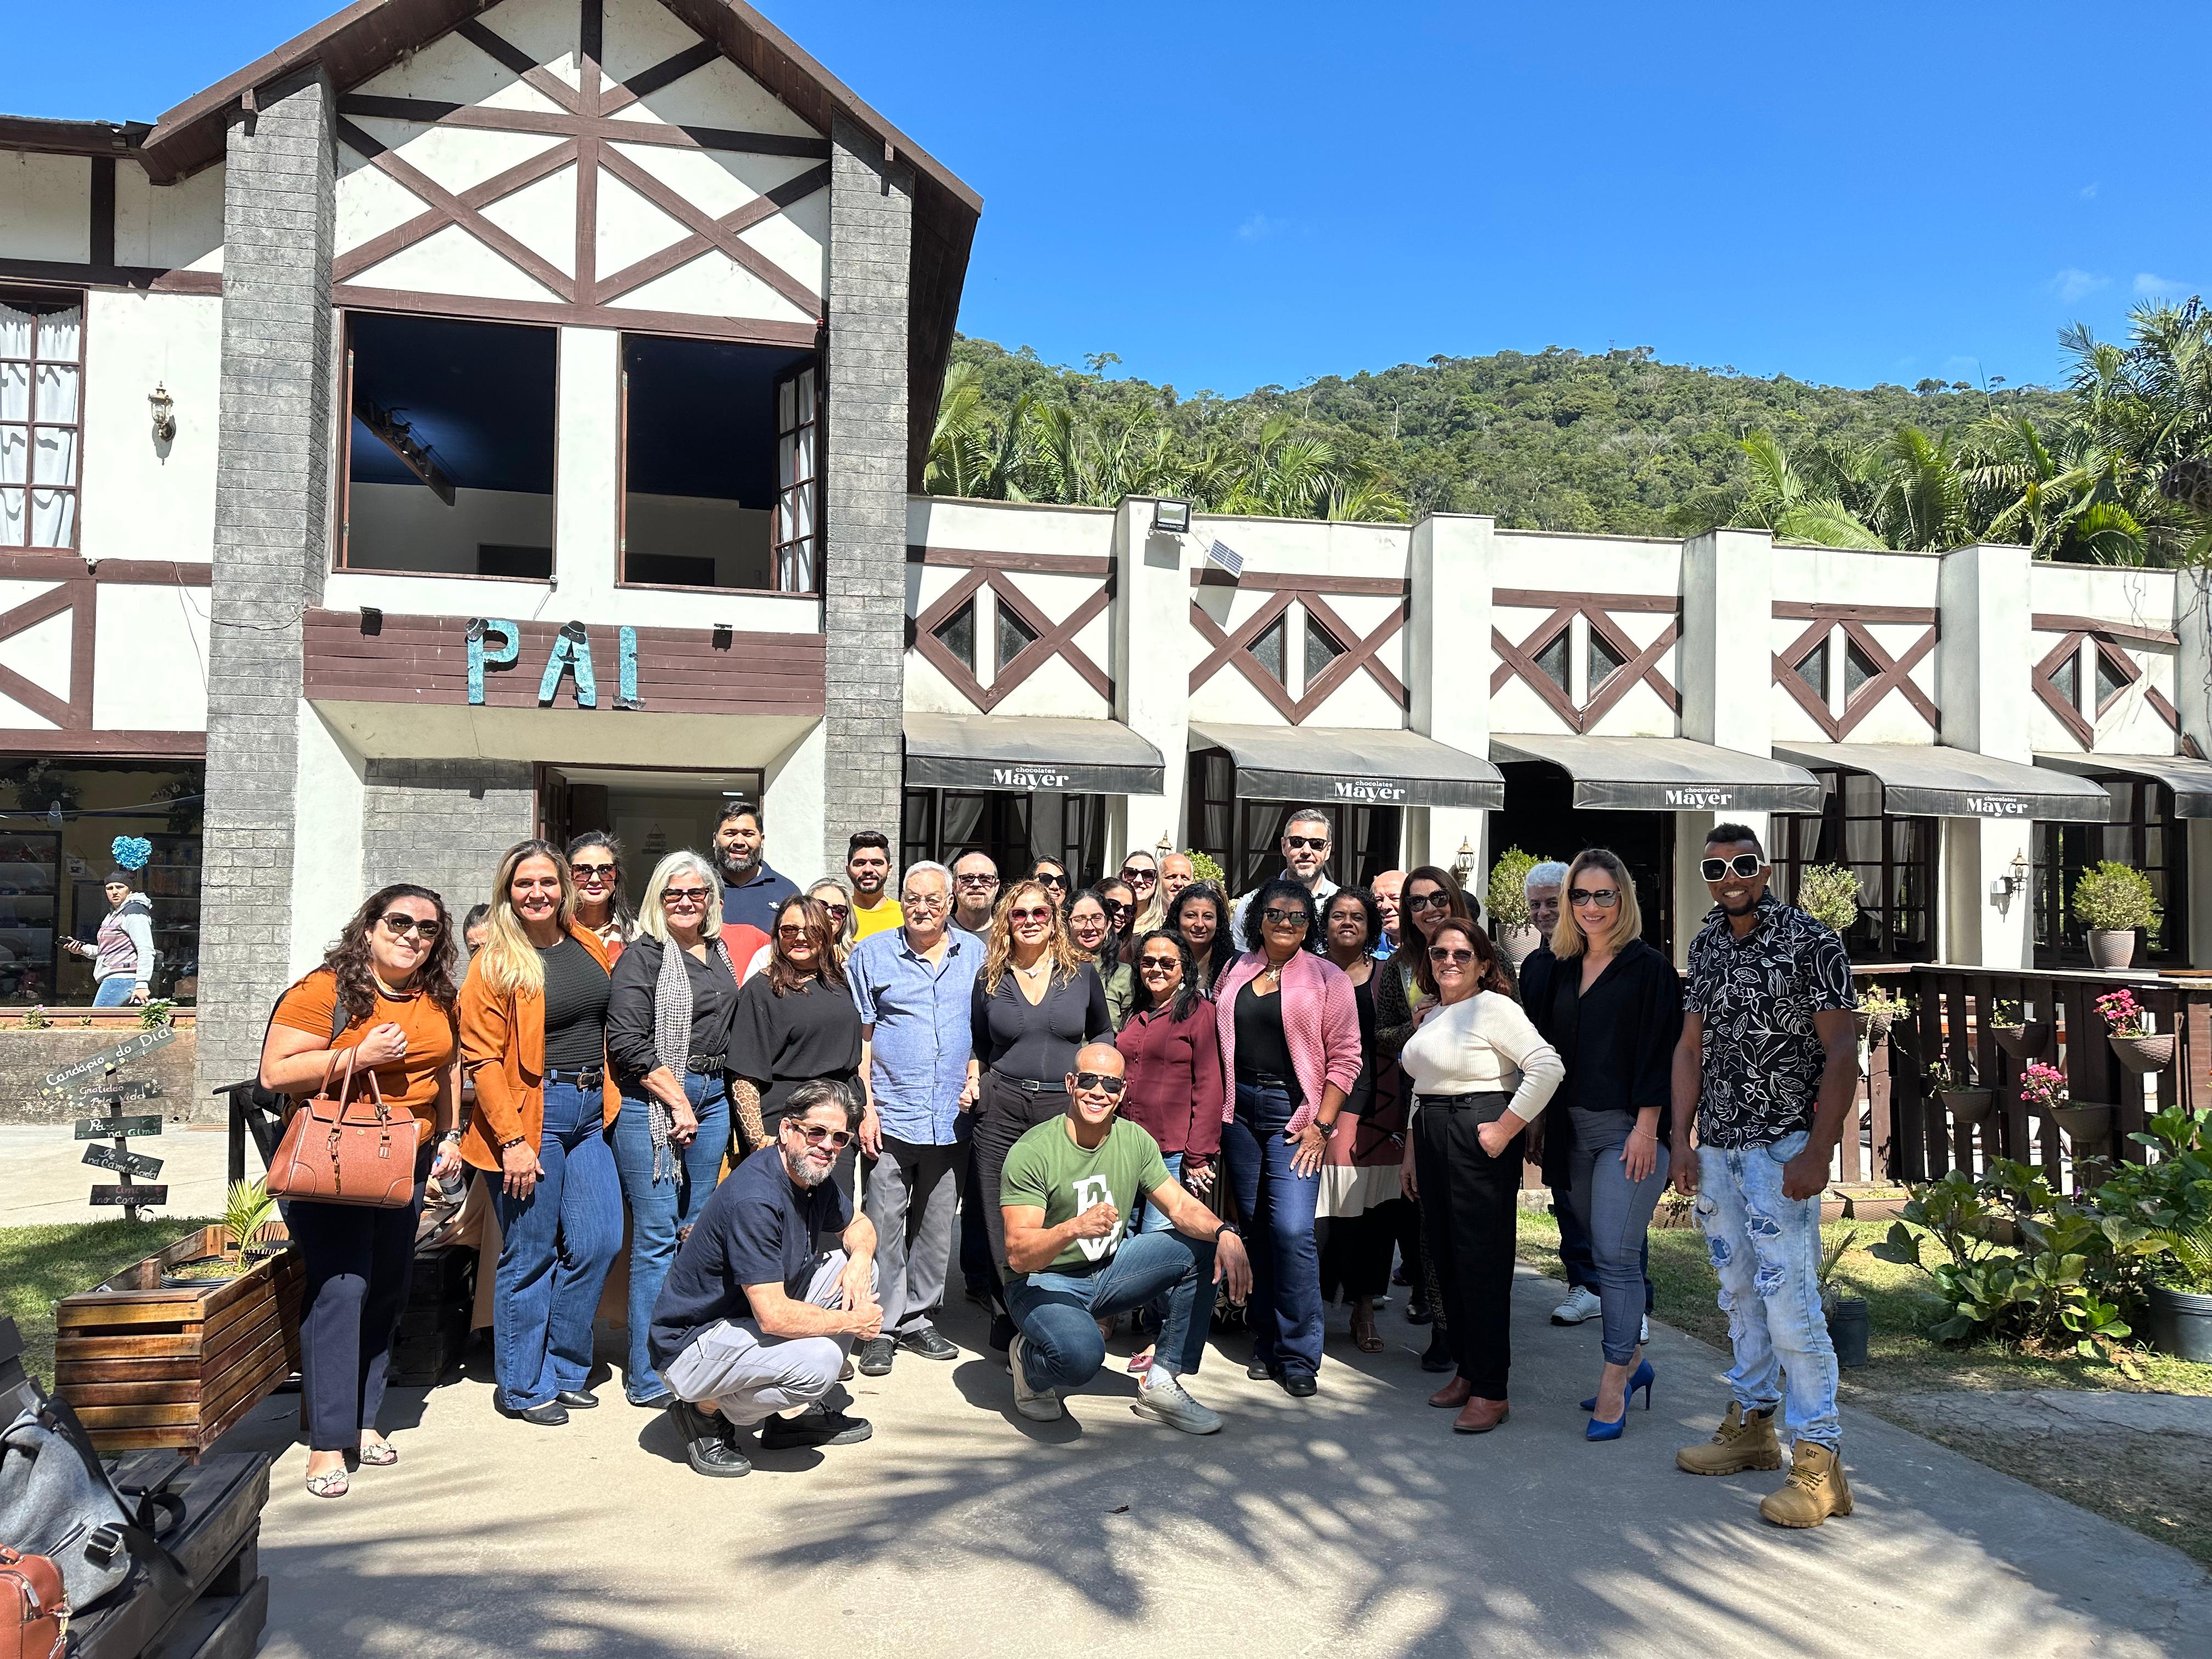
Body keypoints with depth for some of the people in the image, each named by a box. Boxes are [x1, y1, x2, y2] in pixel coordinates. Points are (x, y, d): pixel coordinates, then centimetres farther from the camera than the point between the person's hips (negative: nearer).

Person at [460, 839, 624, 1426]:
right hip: (532, 1115, -6)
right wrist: (511, 1140, -17)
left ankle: (564, 1371, 23)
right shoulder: (495, 963, -7)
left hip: (590, 1113, 6)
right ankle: (523, 1387, 17)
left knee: (598, 1243, 5)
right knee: (530, 1256, 2)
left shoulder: (589, 947, 10)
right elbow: (482, 1059, -11)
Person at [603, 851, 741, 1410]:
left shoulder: (720, 953, 15)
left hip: (711, 1098, 6)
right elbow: (627, 1043, -12)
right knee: (657, 1238, -5)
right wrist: (677, 1101, -12)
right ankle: (648, 1376, 2)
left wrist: (715, 1096, 15)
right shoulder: (642, 956, -5)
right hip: (653, 1102, -6)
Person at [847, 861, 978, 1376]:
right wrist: (866, 1106, -4)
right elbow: (860, 1037, 2)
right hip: (891, 1115, -2)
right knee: (885, 1226, -1)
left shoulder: (976, 955, 8)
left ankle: (918, 1318, 24)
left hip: (951, 1119, 3)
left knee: (936, 1226, 11)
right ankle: (881, 1328, 9)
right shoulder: (872, 955, 3)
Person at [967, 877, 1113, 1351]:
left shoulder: (1082, 973, 6)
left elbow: (1102, 1033, 17)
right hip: (1002, 1108, 1)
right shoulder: (989, 979, 8)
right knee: (1003, 1219, 3)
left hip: (1066, 1110, -1)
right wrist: (972, 1080, 4)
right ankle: (1011, 1311, 16)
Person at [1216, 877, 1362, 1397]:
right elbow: (1217, 1045, 14)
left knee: (1292, 1230, -13)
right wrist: (1214, 1112, 6)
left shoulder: (1327, 978, -1)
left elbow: (1345, 1057, -3)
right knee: (1256, 1227, 8)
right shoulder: (1235, 973, 11)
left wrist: (1322, 1125, -10)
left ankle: (1299, 1358, -3)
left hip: (1295, 1114, -4)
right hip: (1241, 1113, 4)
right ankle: (1266, 1343, 20)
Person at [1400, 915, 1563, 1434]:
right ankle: (1467, 1371, 25)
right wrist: (1411, 1151, 21)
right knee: (1446, 1260, 12)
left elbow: (1548, 1067, -20)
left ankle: (1492, 1392, 3)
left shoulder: (1493, 1008, -10)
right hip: (1433, 1139, 9)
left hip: (1480, 1141, -9)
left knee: (1483, 1263, -4)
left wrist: (1506, 1128, -19)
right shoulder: (1431, 1015, 16)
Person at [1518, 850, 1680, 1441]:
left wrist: (1646, 1129, -14)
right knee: (1600, 1252, 11)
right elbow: (1546, 1046, 14)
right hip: (1573, 1128, 6)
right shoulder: (1557, 968, 10)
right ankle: (1632, 1359, 26)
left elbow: (1659, 1053, -9)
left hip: (1629, 1129, -6)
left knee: (1616, 1254, -8)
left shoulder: (1648, 968, -5)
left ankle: (1614, 1383, 1)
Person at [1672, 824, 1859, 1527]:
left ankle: (1818, 1461, -2)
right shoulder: (1705, 944, 10)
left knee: (1789, 1302, -9)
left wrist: (1817, 1153, -18)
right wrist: (1682, 1140, 6)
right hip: (1715, 1151, 7)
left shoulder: (1810, 942, -10)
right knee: (1740, 1292, 16)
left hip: (1780, 1151, -7)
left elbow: (1841, 1054, -12)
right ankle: (1752, 1425, 30)